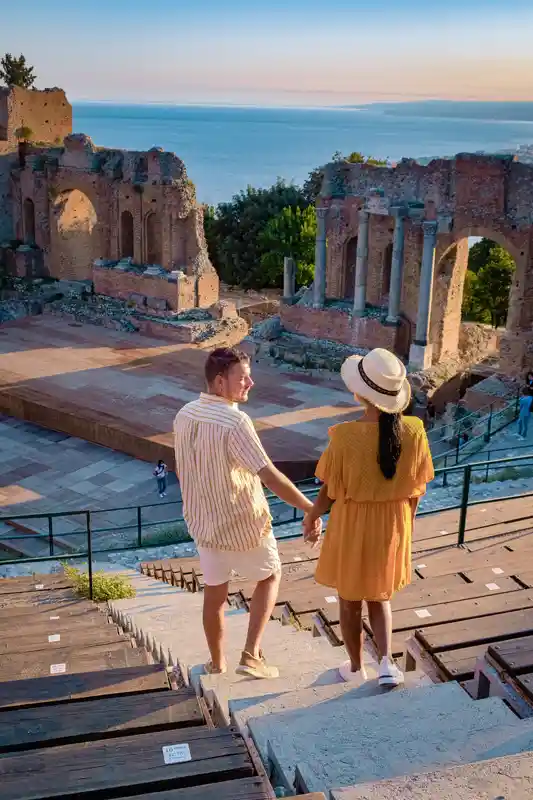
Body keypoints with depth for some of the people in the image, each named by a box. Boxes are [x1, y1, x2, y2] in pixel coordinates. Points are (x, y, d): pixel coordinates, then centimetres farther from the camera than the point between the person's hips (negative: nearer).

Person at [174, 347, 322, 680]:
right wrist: (312, 509, -21)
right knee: (270, 577, 19)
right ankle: (251, 654, 14)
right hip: (243, 524, -6)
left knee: (215, 591, 21)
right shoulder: (235, 422, -27)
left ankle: (217, 661, 37)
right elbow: (271, 477, -29)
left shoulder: (184, 415, -4)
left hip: (203, 522, 6)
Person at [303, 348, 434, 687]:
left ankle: (356, 667, 36)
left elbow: (331, 490, -14)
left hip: (352, 525, -3)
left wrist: (312, 517, 5)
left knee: (350, 600, 20)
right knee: (380, 596, 26)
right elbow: (416, 487, -3)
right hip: (393, 525, 3)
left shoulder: (346, 435, -26)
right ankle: (387, 662, 12)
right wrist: (407, 521, 15)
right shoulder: (414, 431, -15)